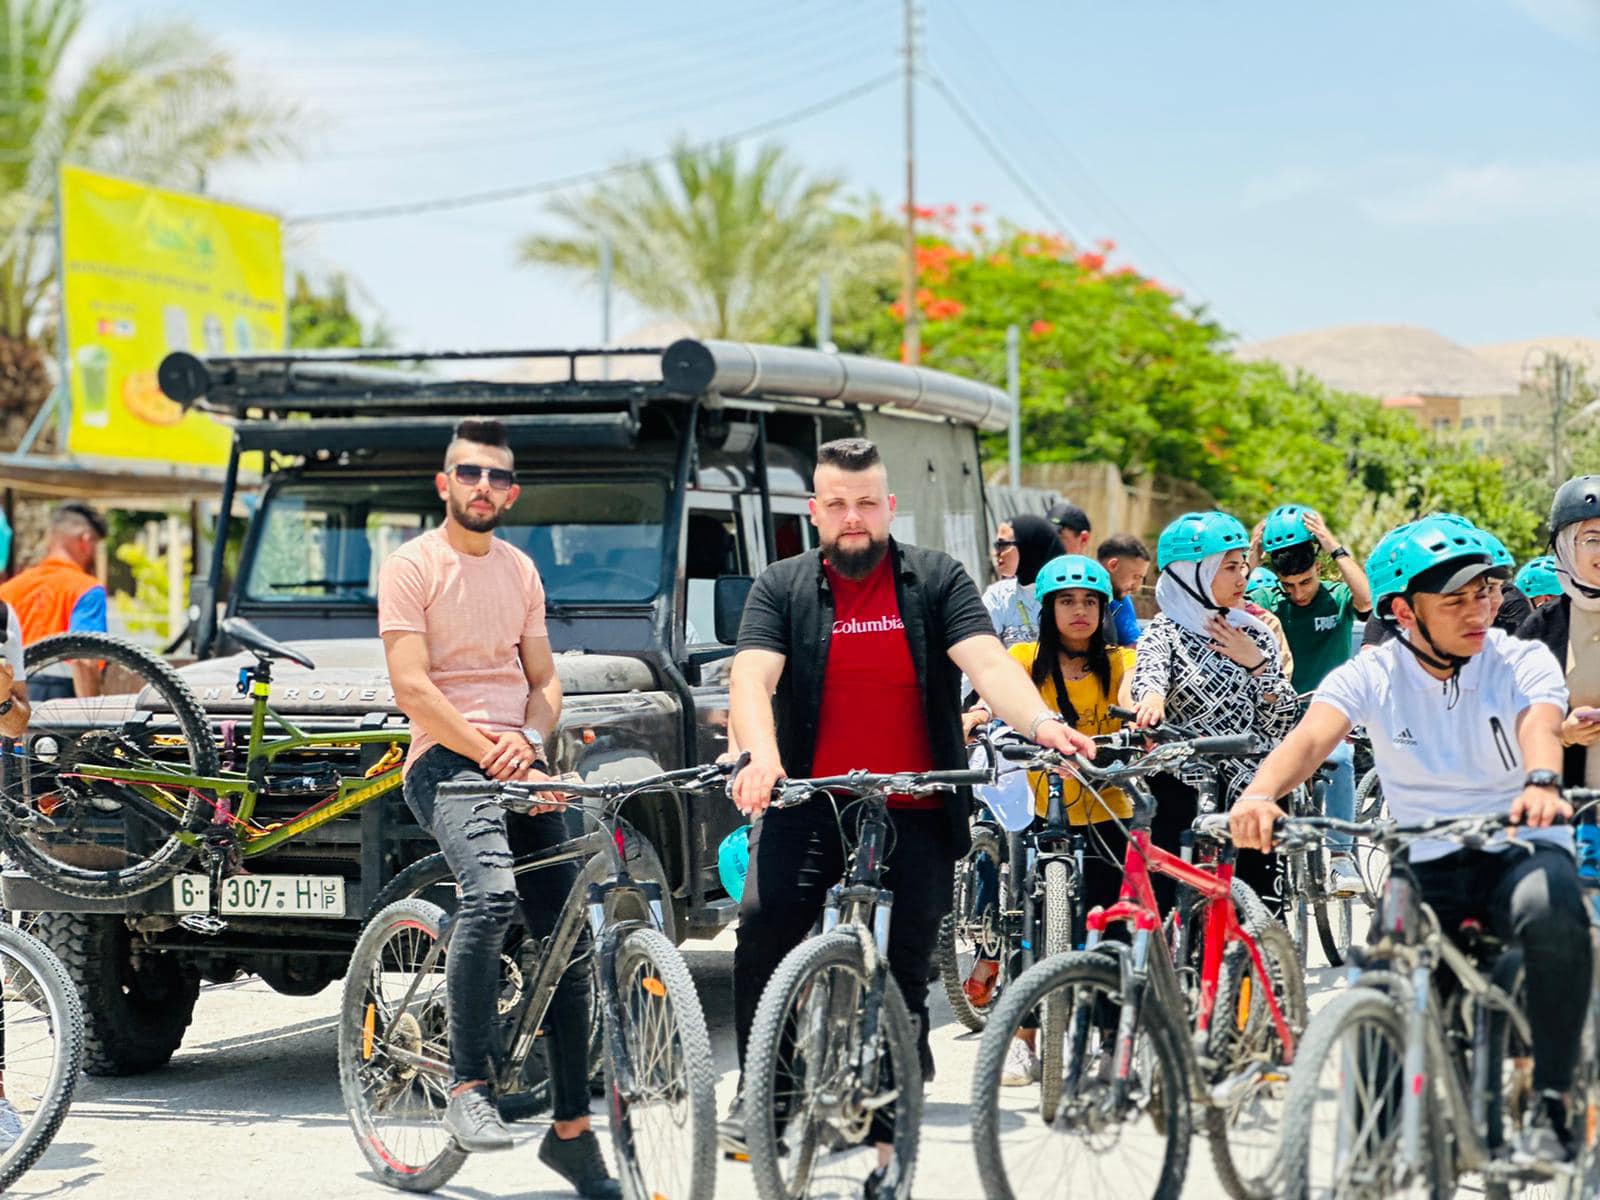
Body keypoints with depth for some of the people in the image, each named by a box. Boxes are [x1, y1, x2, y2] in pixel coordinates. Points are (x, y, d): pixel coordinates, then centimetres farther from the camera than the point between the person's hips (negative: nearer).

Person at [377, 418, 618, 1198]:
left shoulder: (520, 571, 18)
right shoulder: (412, 568, -1)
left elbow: (544, 679, 17)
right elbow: (412, 688, -10)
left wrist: (531, 740, -5)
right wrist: (492, 755, -16)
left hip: (522, 761, 6)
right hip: (447, 760, -6)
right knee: (492, 892, -33)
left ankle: (572, 1130, 10)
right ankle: (468, 1089, -25)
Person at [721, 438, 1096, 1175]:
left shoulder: (937, 581, 5)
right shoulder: (781, 589, 6)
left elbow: (986, 660, -8)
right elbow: (752, 676, -9)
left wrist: (1042, 723, -28)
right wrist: (761, 755, -30)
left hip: (914, 812, 1)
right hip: (811, 806, -1)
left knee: (907, 968, 1)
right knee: (764, 921, -23)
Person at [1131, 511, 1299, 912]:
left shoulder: (1254, 635, 10)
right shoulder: (1166, 633, -1)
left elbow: (1281, 724, 8)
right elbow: (1149, 670, -24)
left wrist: (1257, 663, -6)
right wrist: (1153, 696, -47)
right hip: (1185, 802, -3)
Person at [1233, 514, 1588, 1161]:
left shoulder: (1523, 661, -5)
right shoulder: (1371, 675, -3)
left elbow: (1539, 729, -27)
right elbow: (1310, 737, -21)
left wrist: (1541, 784, -53)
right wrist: (1260, 794, -45)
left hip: (1519, 849, -2)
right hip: (1424, 863, 2)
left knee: (1552, 911, -36)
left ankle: (1551, 1102, -24)